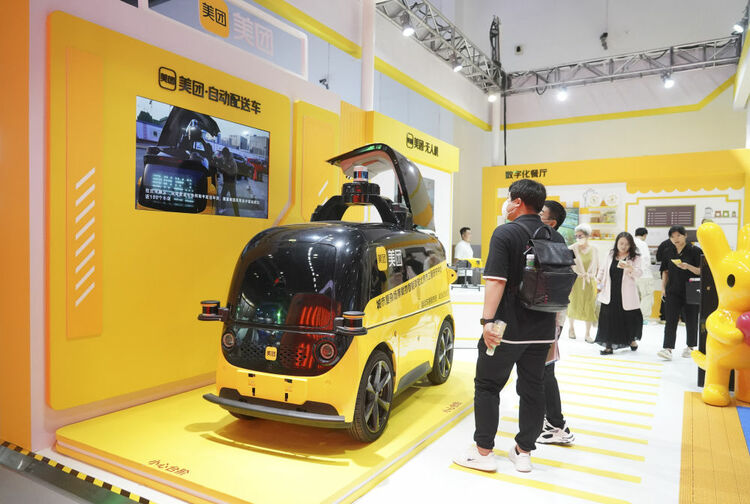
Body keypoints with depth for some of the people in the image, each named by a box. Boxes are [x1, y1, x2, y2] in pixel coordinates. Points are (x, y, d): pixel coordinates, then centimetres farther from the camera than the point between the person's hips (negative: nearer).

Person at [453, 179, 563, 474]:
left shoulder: (505, 233, -11)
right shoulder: (556, 239, 9)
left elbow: (496, 280, -22)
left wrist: (487, 320, -23)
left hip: (506, 328, -6)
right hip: (542, 332, 6)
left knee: (487, 386, 6)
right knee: (532, 389, 14)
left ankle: (484, 452, 12)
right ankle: (523, 452, 23)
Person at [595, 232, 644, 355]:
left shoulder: (635, 257, -1)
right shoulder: (611, 255, 9)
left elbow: (639, 273, -14)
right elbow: (603, 269, 19)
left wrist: (629, 267, -33)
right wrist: (598, 280, 4)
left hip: (626, 295, -2)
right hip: (610, 294, 2)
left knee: (629, 317, 10)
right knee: (609, 319, -1)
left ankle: (632, 339, 37)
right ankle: (609, 346, 5)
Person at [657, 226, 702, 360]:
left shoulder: (695, 251, -6)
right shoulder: (669, 252, 8)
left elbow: (701, 271, -9)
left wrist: (688, 267, -25)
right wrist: (663, 287, 7)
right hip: (673, 292, 3)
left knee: (691, 320, 9)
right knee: (670, 320, -6)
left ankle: (690, 347, 26)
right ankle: (668, 348, -9)